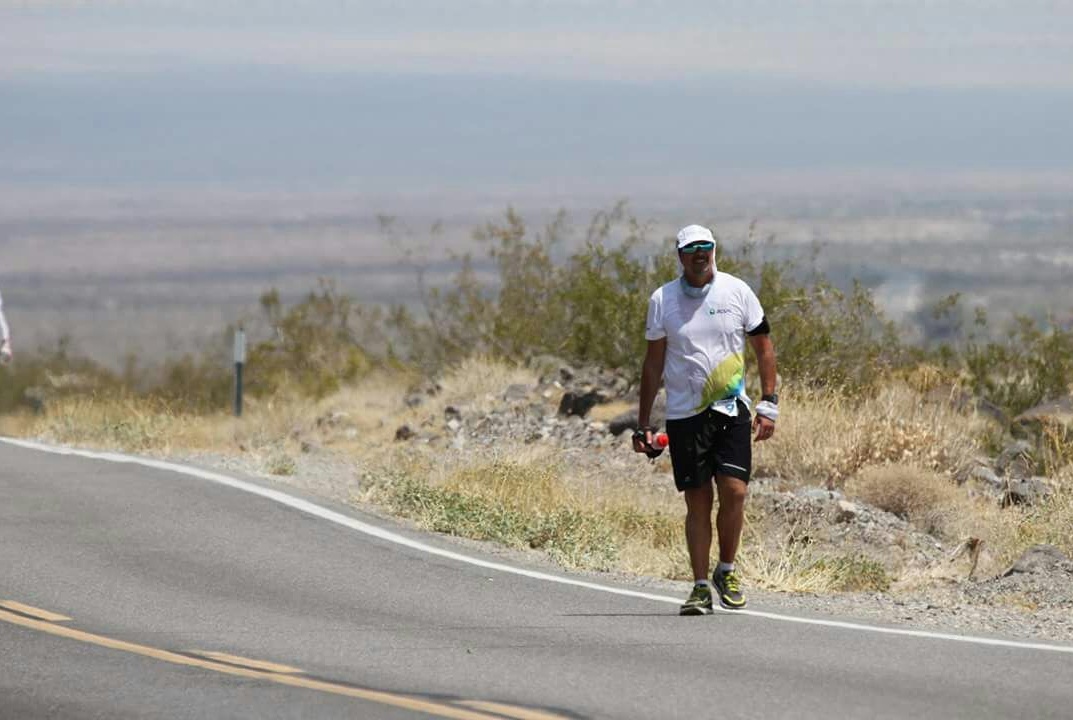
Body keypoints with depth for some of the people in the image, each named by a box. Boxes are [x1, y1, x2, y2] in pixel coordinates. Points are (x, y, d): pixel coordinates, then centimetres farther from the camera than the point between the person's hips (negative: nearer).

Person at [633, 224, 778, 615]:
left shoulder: (737, 291, 1)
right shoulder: (662, 300, 2)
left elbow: (763, 347, 9)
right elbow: (653, 363, 8)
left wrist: (769, 403, 1)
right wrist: (643, 424, 6)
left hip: (732, 409, 0)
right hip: (684, 414, 0)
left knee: (734, 491, -11)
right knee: (698, 501, -1)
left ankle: (726, 571, 11)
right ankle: (700, 587, 7)